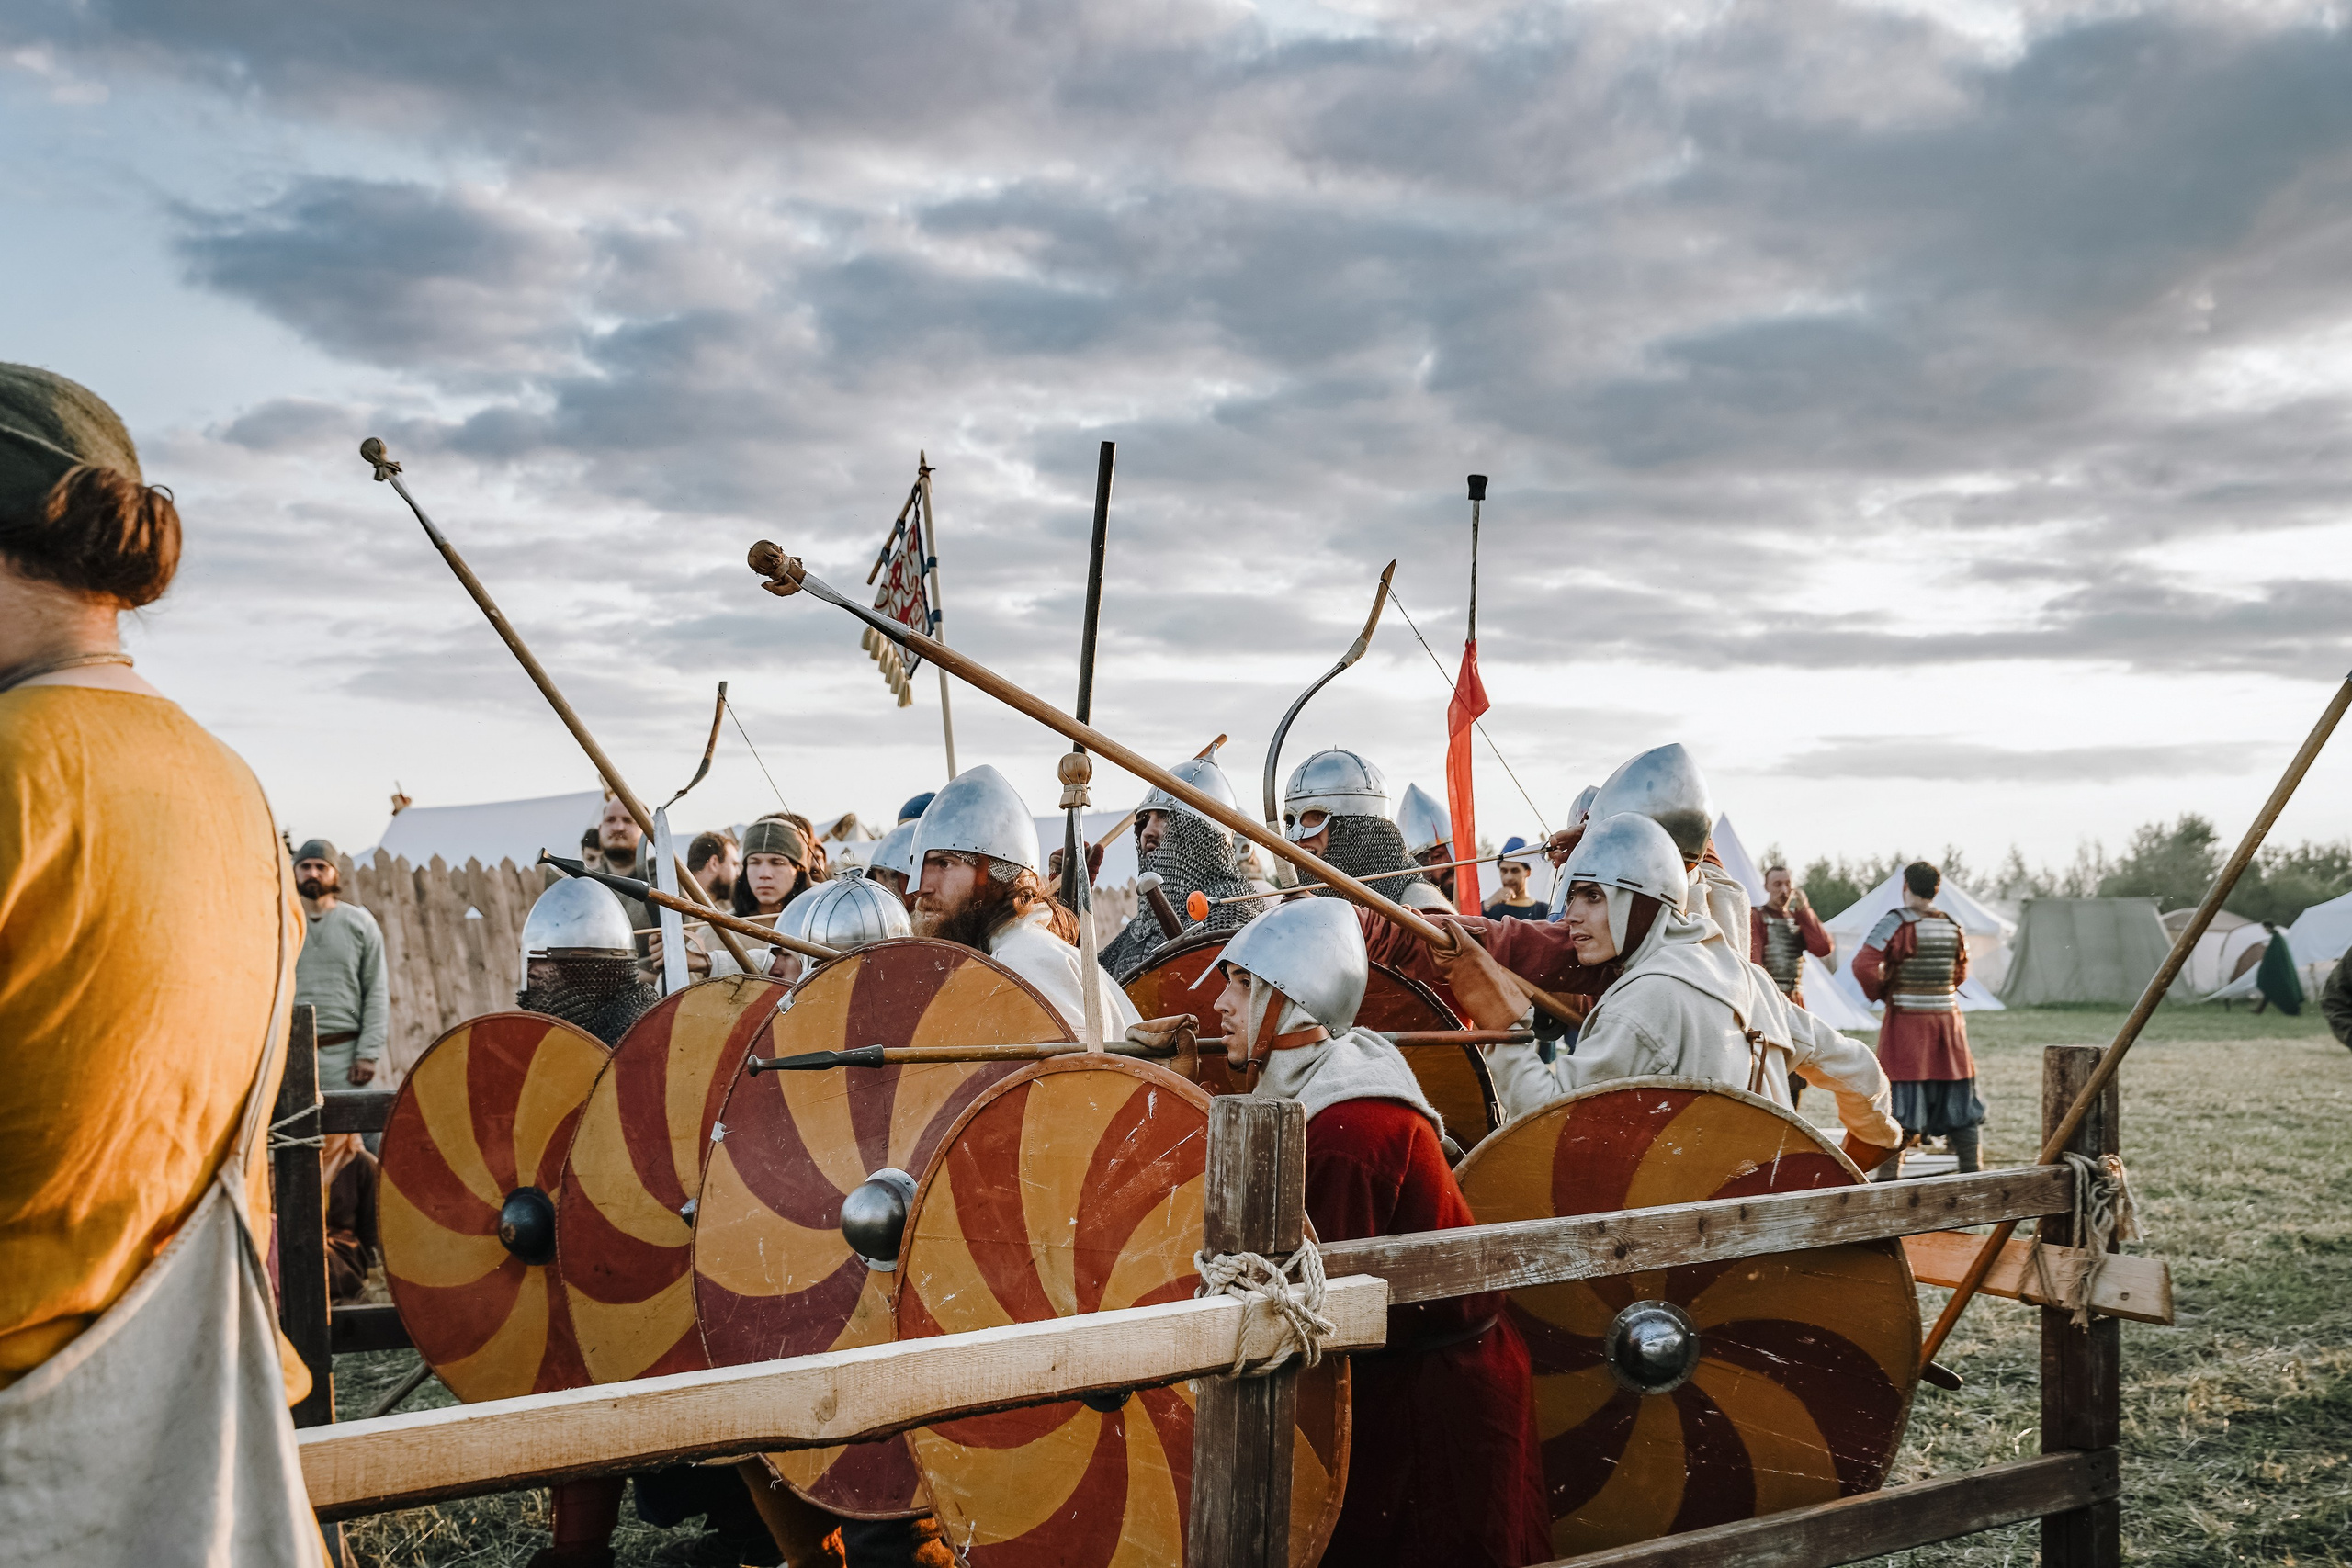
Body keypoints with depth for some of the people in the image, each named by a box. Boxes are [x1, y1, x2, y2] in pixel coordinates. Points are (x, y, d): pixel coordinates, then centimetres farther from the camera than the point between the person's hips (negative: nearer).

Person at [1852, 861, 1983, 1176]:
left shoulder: (1897, 923, -12)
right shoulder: (1954, 927, 5)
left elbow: (1864, 965, -20)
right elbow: (1960, 973, 17)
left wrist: (1878, 993, -3)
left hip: (1906, 1021, -4)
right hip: (1948, 1020, 4)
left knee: (1901, 1104, -1)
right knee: (1959, 1101, 12)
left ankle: (1889, 1175, -1)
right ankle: (1973, 1173, 16)